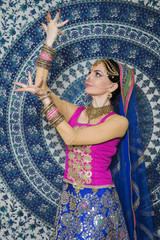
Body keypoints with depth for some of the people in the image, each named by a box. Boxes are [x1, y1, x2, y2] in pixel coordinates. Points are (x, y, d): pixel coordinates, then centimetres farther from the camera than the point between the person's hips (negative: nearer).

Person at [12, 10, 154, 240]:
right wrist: (50, 40, -1)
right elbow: (40, 85, -2)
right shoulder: (77, 112, 3)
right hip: (70, 198, 5)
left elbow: (71, 137, -21)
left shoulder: (118, 122, -13)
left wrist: (45, 98, -18)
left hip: (98, 203, -5)